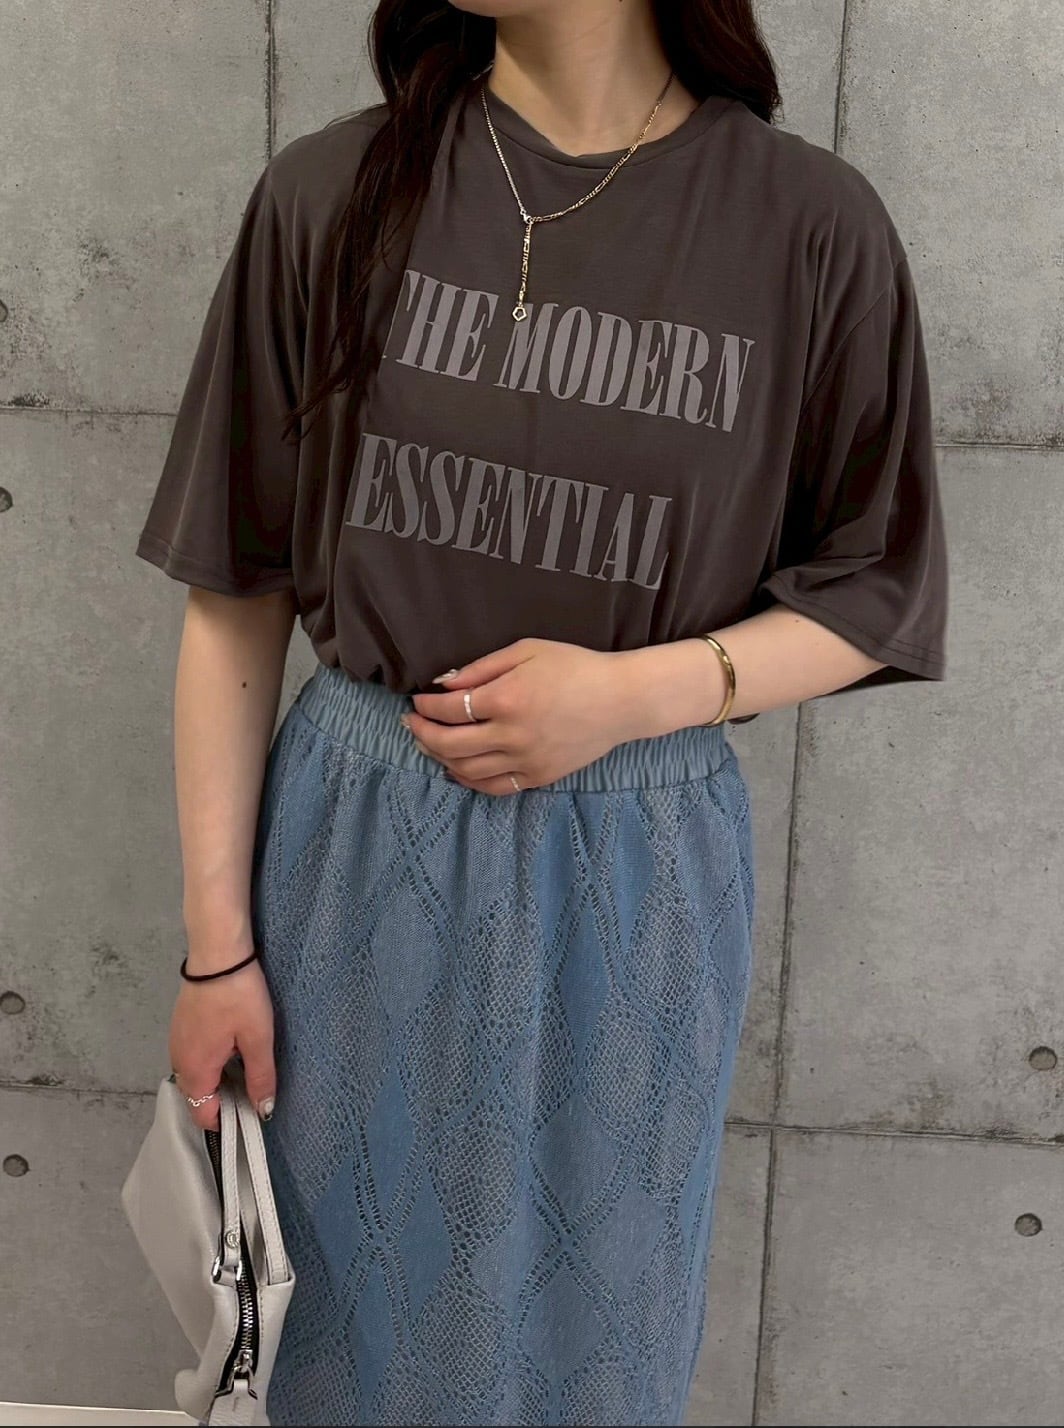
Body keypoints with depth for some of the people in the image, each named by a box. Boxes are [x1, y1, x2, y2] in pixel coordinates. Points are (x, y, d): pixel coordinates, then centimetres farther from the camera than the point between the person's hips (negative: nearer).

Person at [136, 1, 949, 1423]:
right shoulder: (331, 193, -5)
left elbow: (874, 593, 0)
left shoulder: (814, 226, -8)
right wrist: (216, 944, -2)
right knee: (349, 1304, 21)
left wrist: (630, 692, -17)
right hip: (353, 844, 1)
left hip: (638, 869, 0)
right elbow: (235, 598, -3)